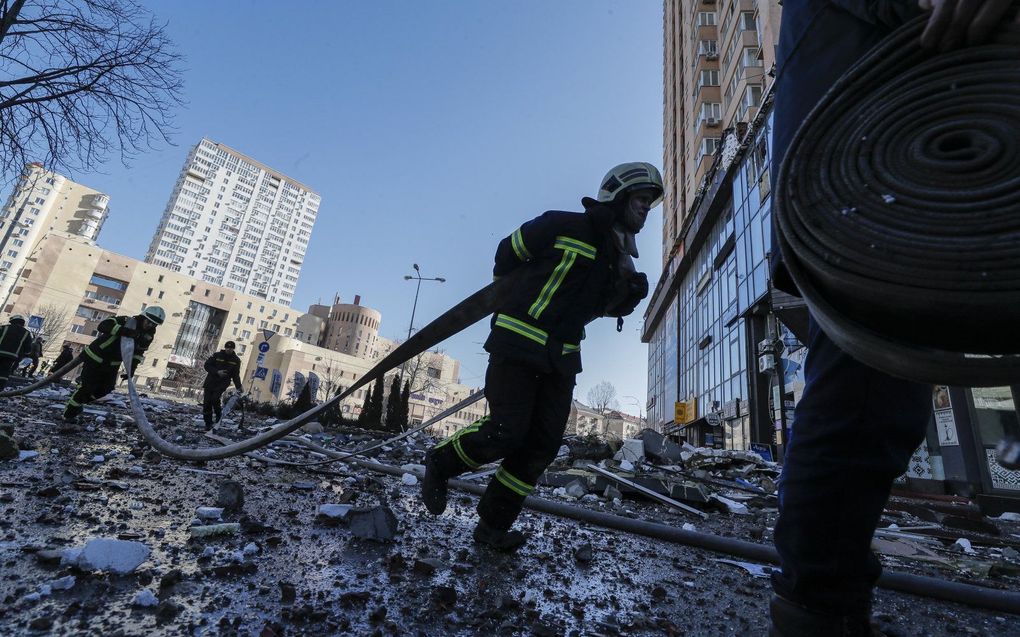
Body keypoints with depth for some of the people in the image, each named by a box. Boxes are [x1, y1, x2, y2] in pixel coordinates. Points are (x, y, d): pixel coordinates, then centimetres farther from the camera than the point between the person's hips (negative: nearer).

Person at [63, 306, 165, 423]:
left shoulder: (148, 336, -7)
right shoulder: (126, 321, -25)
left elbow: (138, 353, 3)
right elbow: (103, 325, -37)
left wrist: (131, 369, -8)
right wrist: (123, 331, -52)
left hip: (113, 363, 7)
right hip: (95, 357, -6)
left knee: (107, 388, 11)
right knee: (88, 387, -2)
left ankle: (80, 401, 39)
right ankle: (69, 413, 21)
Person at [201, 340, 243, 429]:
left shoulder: (236, 360, 4)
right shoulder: (217, 355, -1)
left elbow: (236, 375, 8)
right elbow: (207, 365, -3)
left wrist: (239, 387, 0)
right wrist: (217, 372, -17)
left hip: (223, 383, -1)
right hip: (210, 382, 1)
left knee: (215, 398, -24)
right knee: (207, 402, -1)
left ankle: (218, 415, 3)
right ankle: (208, 423, 12)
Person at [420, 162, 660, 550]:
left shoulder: (618, 258, 15)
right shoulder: (564, 226, -7)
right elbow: (510, 250, 4)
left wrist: (631, 293, 3)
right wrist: (507, 296, 15)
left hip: (560, 359, 7)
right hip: (518, 344, -7)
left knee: (542, 446, 4)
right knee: (506, 433, -12)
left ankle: (493, 525, 19)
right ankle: (440, 464, 18)